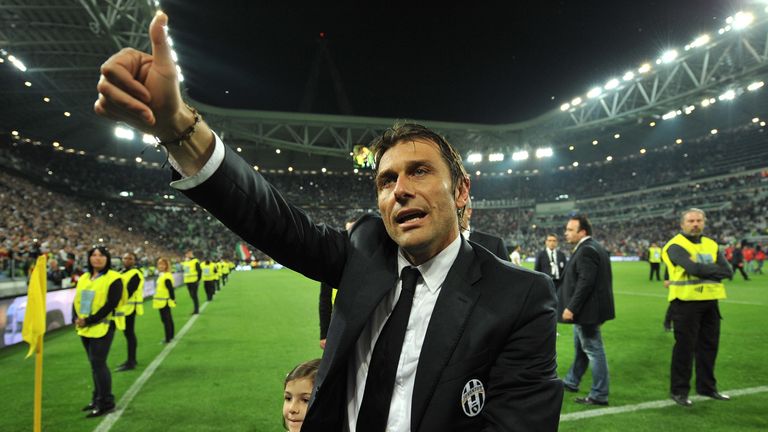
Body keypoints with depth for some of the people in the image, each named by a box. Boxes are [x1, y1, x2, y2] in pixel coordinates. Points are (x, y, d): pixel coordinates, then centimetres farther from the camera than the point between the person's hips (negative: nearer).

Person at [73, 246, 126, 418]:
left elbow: (111, 305, -19)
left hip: (103, 326, -7)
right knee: (95, 364, 15)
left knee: (98, 363, -7)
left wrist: (89, 320, -20)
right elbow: (77, 300, 15)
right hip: (84, 327, 7)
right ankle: (98, 398, 27)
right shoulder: (83, 278, 12)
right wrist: (77, 318, -3)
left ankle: (106, 402, 4)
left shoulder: (114, 278, -12)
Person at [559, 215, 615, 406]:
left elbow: (586, 282, -26)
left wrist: (571, 308, -23)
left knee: (593, 350, 0)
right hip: (587, 309, 11)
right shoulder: (592, 247, 11)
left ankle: (599, 395, 11)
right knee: (581, 347, 22)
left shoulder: (586, 250, -20)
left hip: (588, 310, -11)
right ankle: (571, 382, 37)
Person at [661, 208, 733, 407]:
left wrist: (703, 269, -13)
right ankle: (679, 390, 13)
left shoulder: (711, 245, 12)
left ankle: (707, 386, 31)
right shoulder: (675, 246, -9)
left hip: (709, 302, 6)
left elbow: (727, 271, -2)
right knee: (685, 347, 0)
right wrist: (714, 269, -9)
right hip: (686, 302, -6)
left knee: (709, 346, 15)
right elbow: (694, 268, -24)